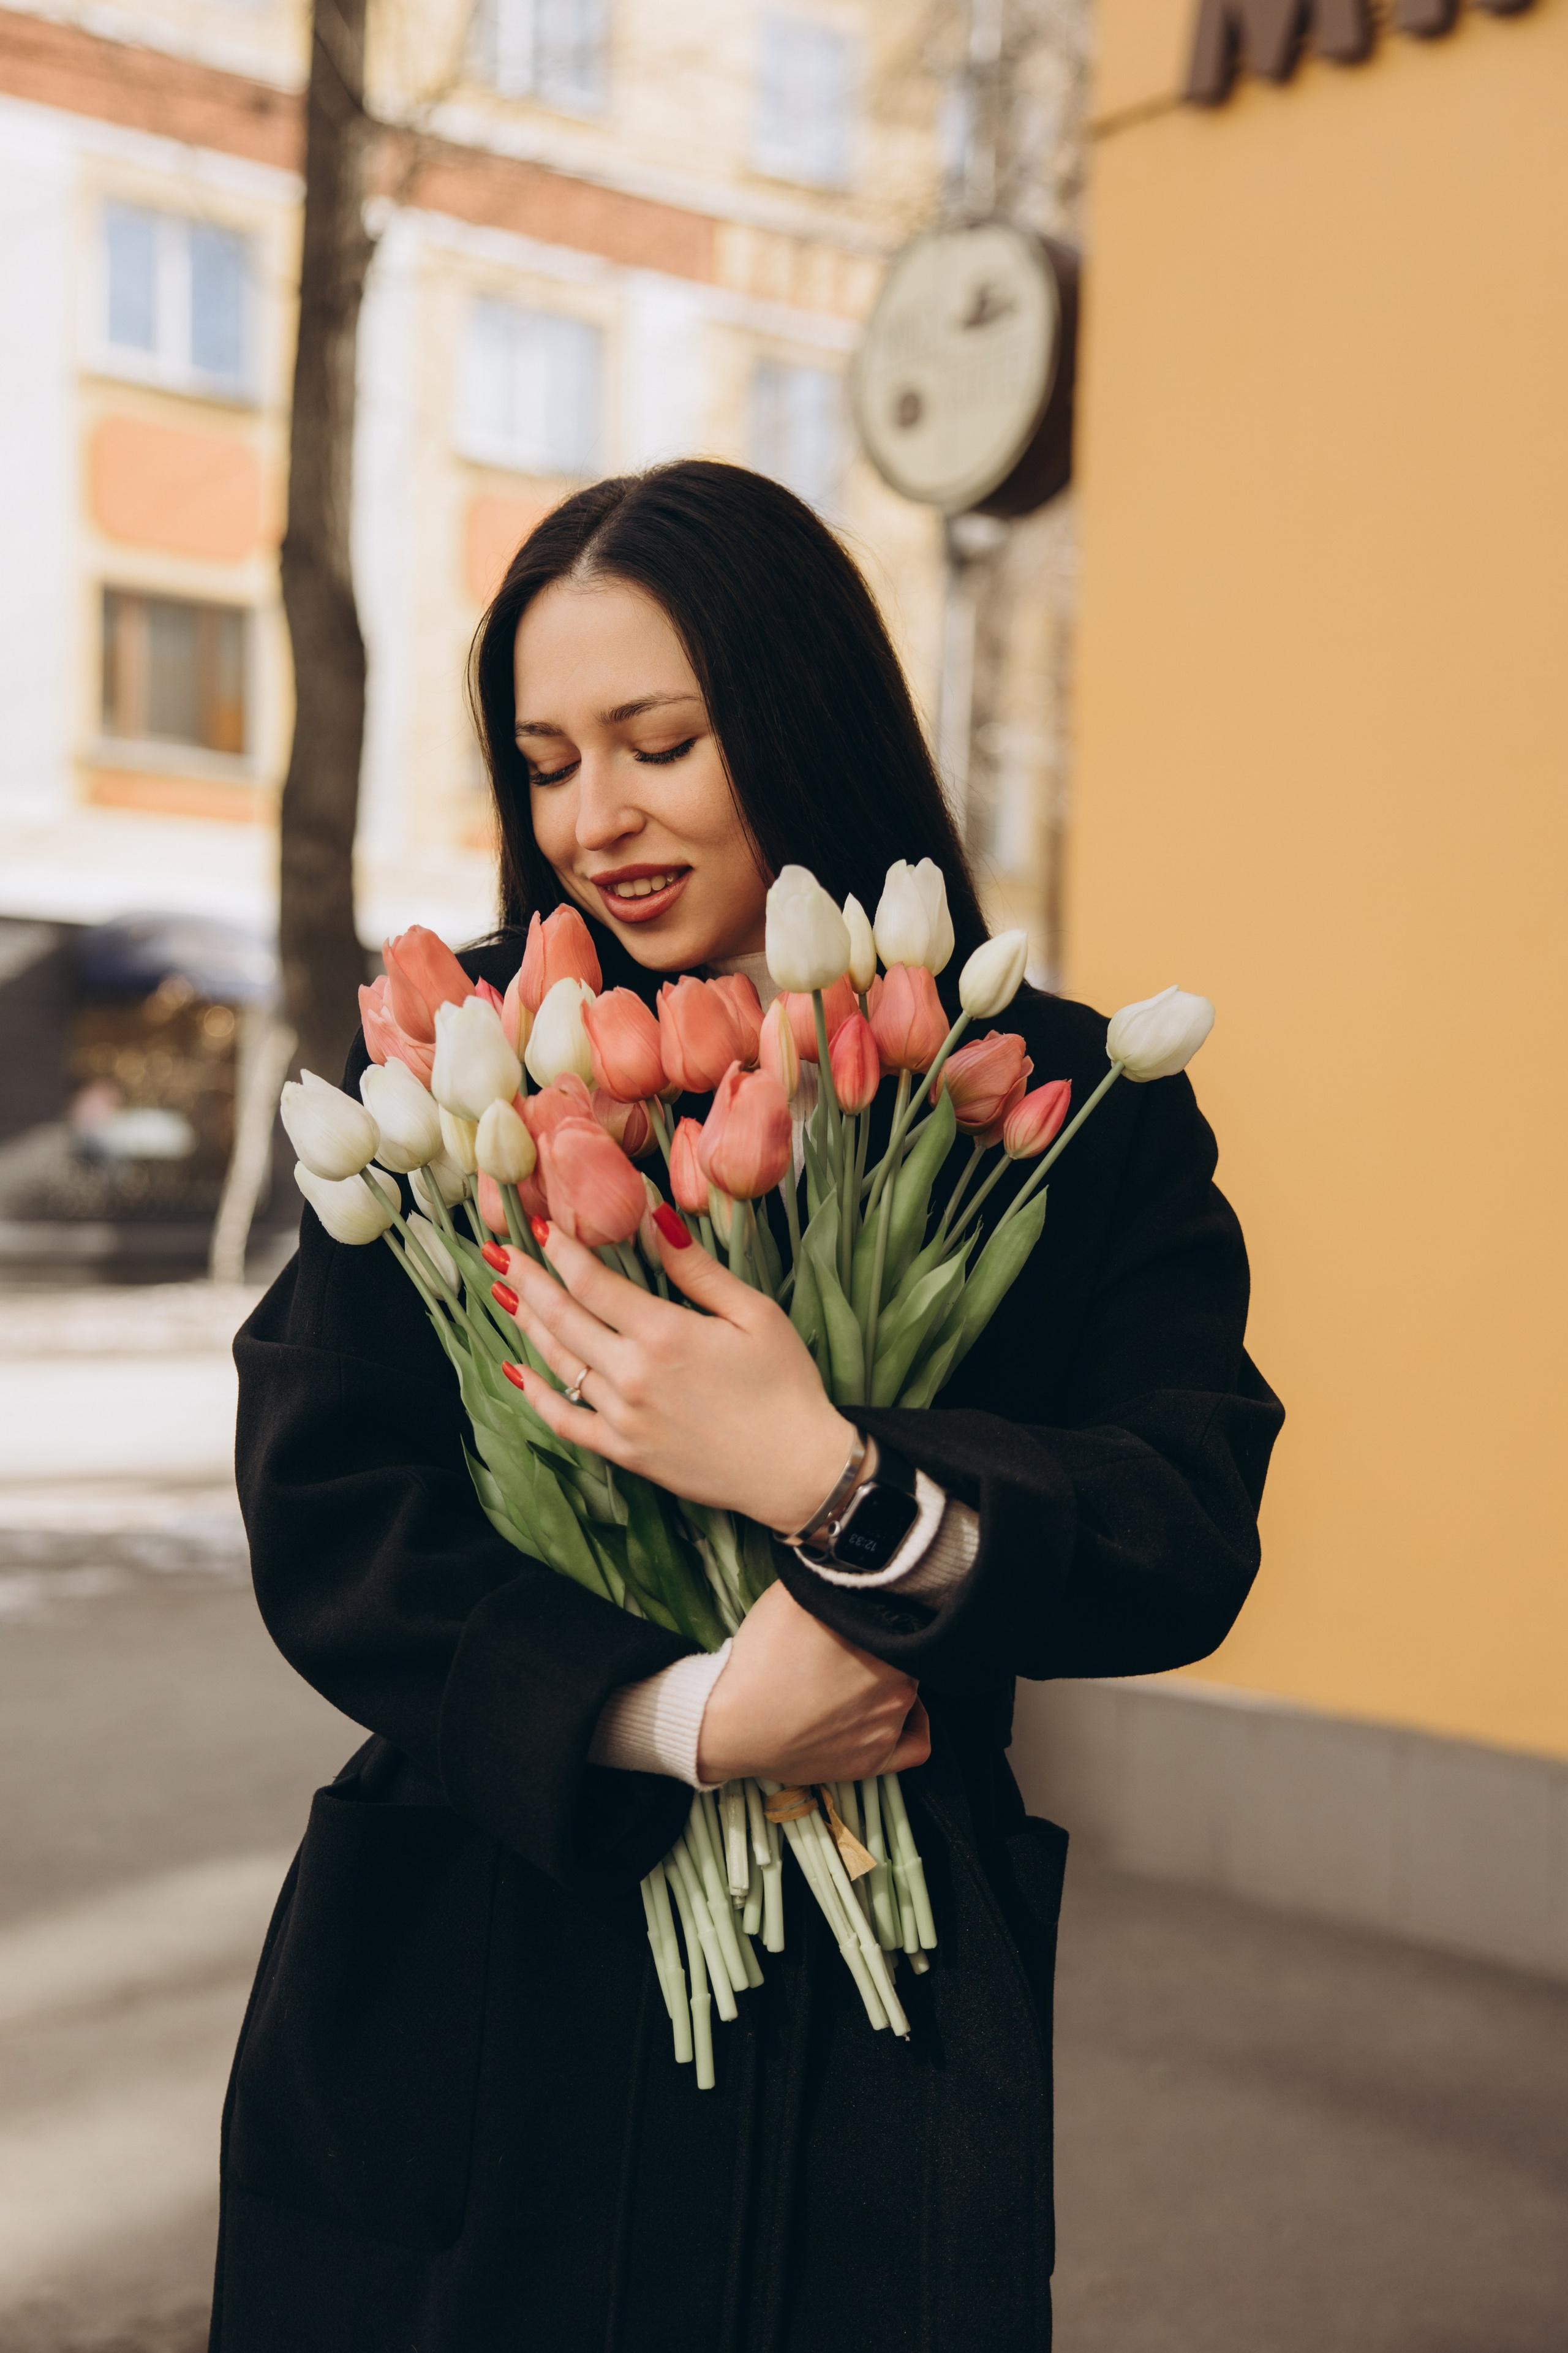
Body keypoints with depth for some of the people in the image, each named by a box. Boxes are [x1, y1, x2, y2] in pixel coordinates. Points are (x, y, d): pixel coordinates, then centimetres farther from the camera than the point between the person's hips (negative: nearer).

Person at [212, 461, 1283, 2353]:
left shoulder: (1074, 1110, -2)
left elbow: (1193, 1535, -11)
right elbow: (321, 1513, -7)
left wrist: (833, 1479, -27)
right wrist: (683, 1718, -18)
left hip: (884, 2016, 0)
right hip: (473, 1997, 1)